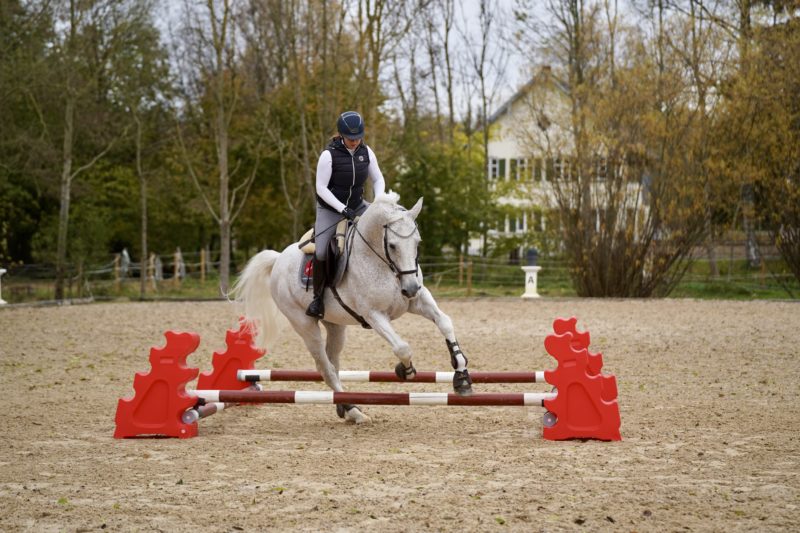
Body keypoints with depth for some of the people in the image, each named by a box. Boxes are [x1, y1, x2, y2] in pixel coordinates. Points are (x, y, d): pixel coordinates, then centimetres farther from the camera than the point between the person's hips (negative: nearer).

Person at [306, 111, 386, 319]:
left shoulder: (366, 152, -4)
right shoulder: (329, 155, -19)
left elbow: (378, 180, 5)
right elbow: (321, 188, -18)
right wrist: (342, 209, -26)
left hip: (357, 206, 4)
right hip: (330, 209, -4)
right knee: (321, 253, -21)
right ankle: (318, 297, -1)